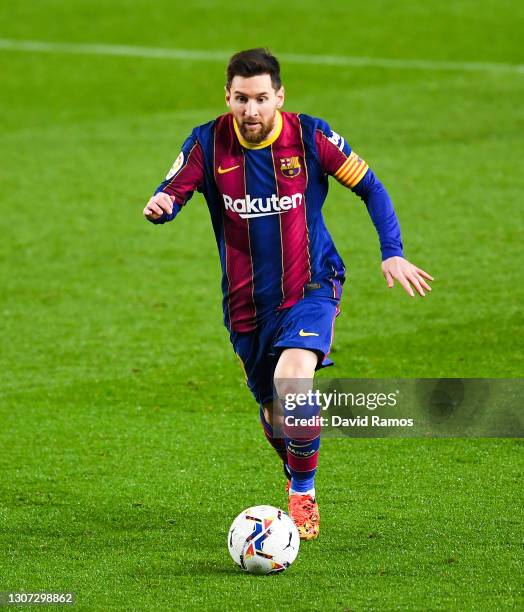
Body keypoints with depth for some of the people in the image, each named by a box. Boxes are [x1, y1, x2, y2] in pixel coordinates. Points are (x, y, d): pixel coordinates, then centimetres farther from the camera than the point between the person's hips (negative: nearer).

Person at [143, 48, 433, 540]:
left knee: (292, 379, -29)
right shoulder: (208, 143, -7)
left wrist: (392, 253, -7)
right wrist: (160, 206, -35)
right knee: (273, 415, 13)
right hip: (247, 303, 3)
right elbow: (171, 194, -10)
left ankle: (303, 493, -10)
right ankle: (297, 479, 45)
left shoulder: (310, 136, -10)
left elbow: (369, 187, 0)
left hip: (310, 287, -3)